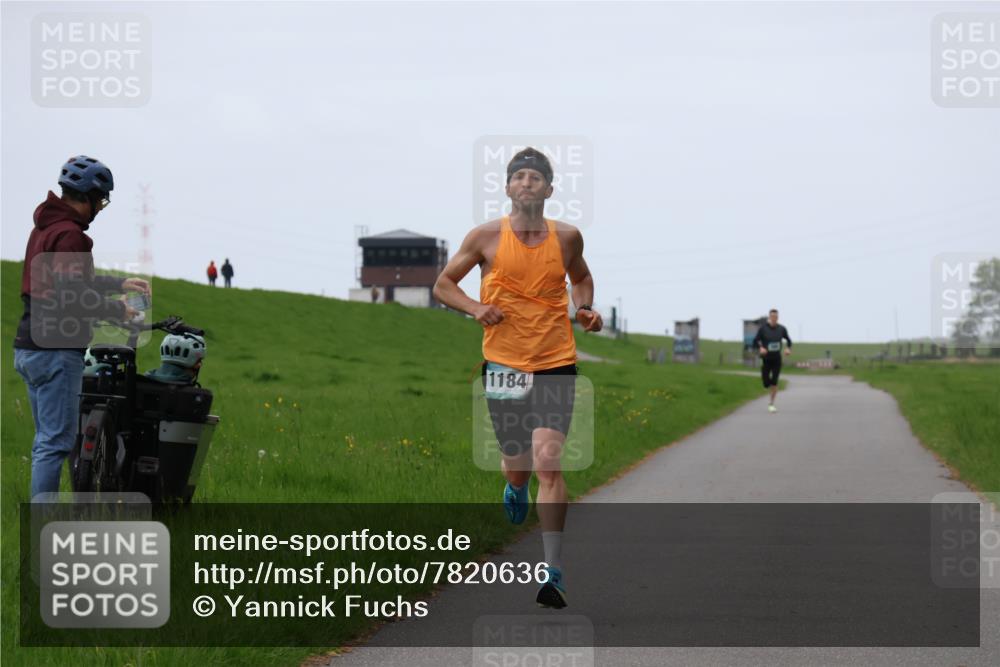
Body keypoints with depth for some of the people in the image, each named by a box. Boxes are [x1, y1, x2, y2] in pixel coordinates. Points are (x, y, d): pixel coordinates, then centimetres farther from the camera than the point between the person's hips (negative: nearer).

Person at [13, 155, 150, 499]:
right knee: (57, 441, -8)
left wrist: (119, 283, 25)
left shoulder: (45, 226, 16)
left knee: (47, 440, 14)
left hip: (29, 349, 10)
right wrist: (117, 310, -10)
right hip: (57, 352, -10)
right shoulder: (69, 234, -15)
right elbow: (73, 296, -23)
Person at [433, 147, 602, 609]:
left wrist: (585, 309, 3)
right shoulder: (487, 237, -2)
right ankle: (515, 490, 52)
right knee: (517, 466, 10)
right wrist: (476, 308, -10)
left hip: (555, 364, 0)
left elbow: (581, 278, 24)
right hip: (503, 363, 0)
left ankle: (553, 571, -11)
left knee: (547, 462, -14)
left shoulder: (567, 237, 3)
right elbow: (443, 285, 8)